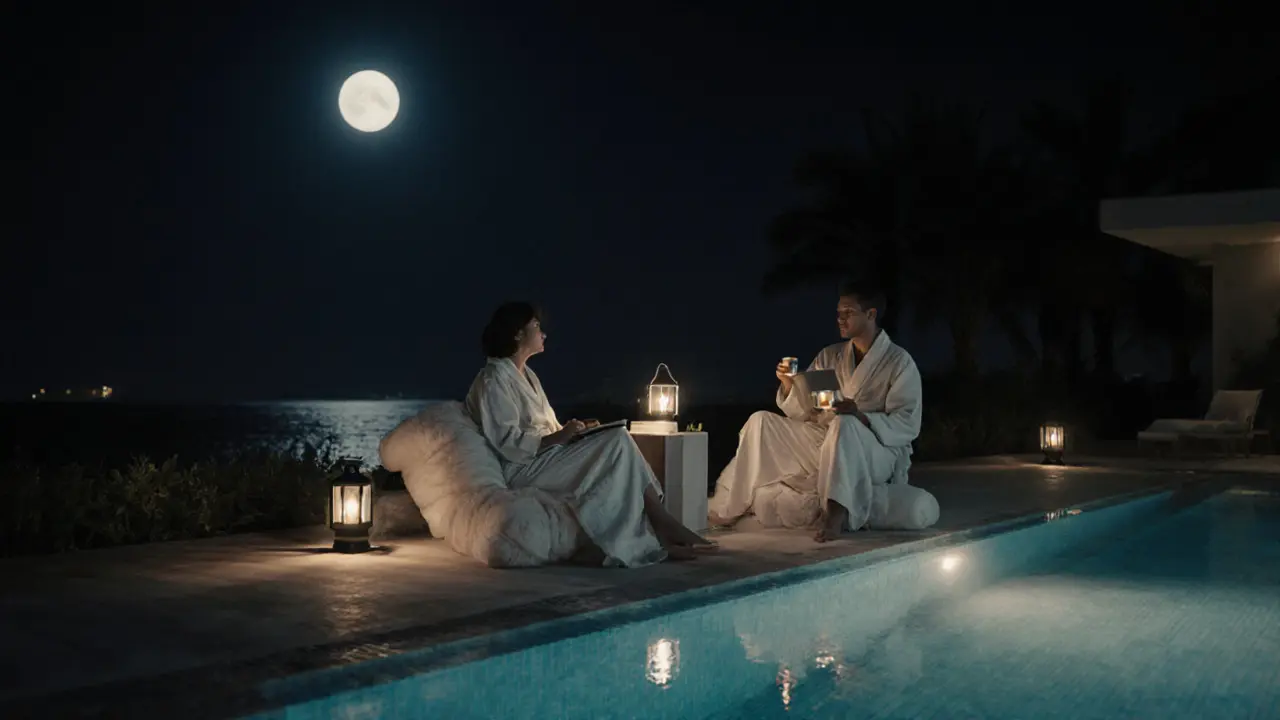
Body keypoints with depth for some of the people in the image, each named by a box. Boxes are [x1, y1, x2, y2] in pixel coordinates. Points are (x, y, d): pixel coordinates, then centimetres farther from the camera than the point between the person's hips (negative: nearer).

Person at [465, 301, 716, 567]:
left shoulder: (527, 375, 20)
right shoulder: (494, 378, -9)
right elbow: (507, 441, -19)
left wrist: (571, 431, 1)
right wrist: (559, 437, -22)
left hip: (546, 455, 9)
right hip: (524, 468, -9)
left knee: (618, 440, -12)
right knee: (618, 441, -20)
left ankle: (656, 537, -21)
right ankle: (663, 525, -15)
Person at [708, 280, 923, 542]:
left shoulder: (900, 362, -4)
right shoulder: (829, 356, 12)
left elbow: (907, 425, -13)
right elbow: (803, 412, 10)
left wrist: (861, 417, -29)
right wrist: (789, 385, -11)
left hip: (878, 453, -6)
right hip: (822, 444, 6)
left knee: (844, 424, -37)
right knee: (761, 422, -6)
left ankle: (836, 514, -51)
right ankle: (727, 508, -14)